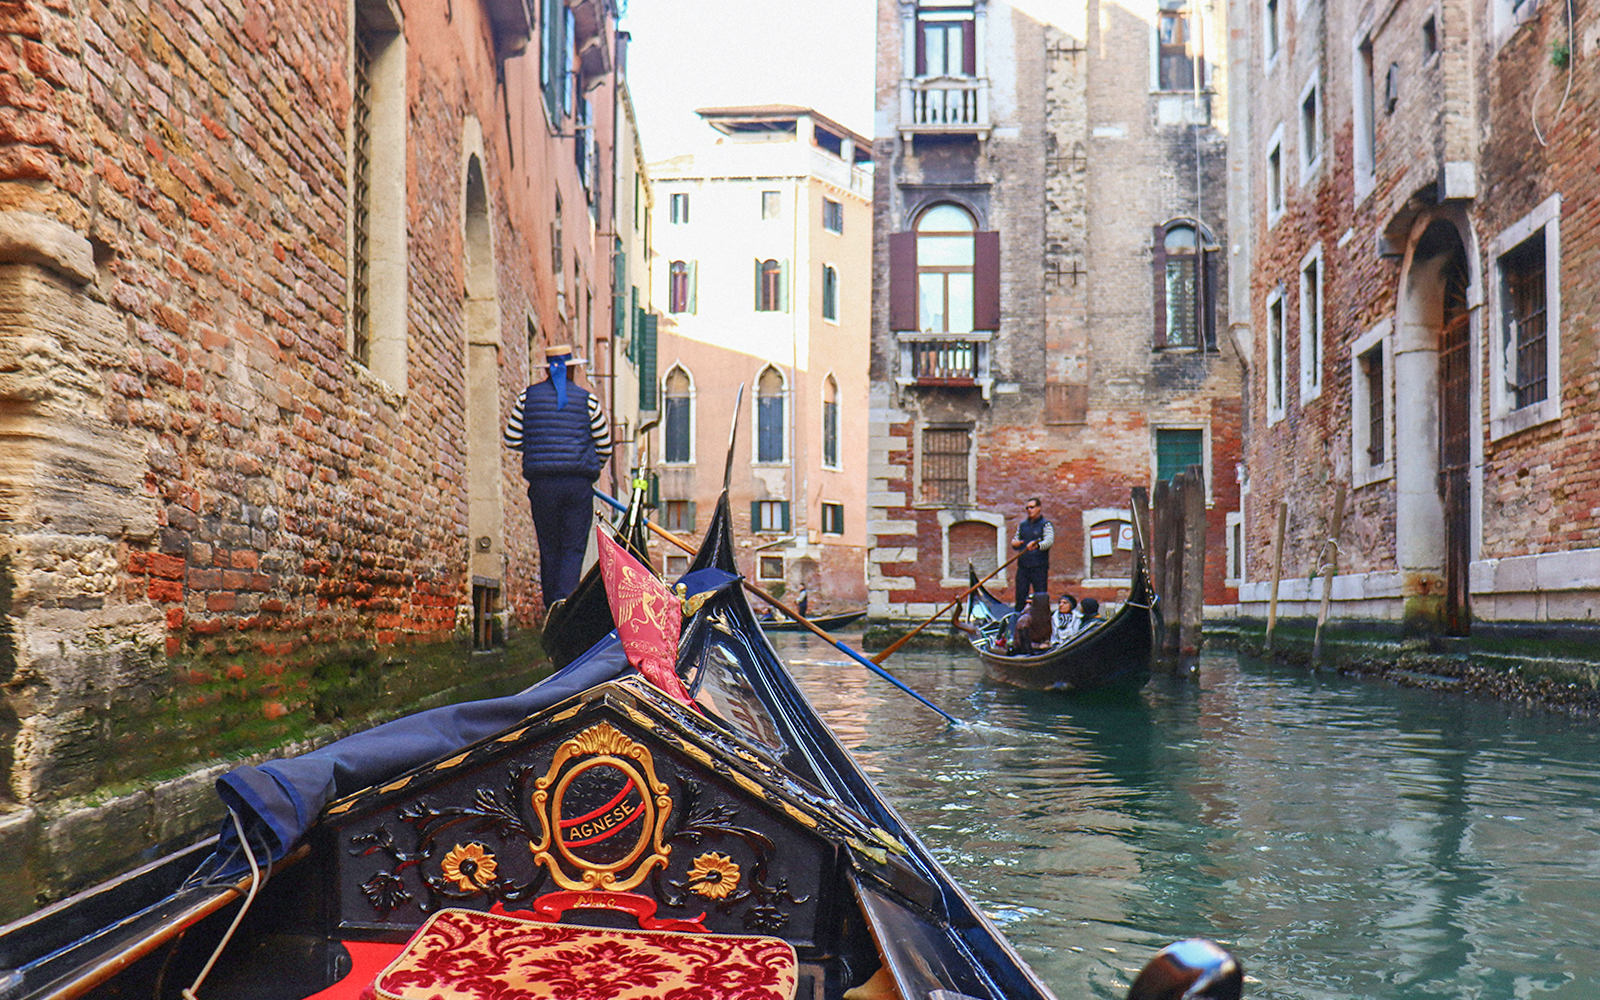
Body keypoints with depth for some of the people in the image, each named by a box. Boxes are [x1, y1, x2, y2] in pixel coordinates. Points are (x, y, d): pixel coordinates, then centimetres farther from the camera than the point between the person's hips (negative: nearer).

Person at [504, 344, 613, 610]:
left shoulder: (529, 396, 6)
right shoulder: (587, 399, 2)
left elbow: (511, 440, 6)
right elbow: (604, 446, 6)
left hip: (541, 484, 2)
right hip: (579, 483, -1)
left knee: (548, 548, 11)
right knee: (573, 548, 2)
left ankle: (552, 608, 13)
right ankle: (565, 603, -13)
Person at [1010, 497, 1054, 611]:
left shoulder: (1045, 524, -1)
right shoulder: (1022, 525, 17)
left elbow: (1049, 541, -17)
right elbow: (1016, 540, 24)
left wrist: (1037, 545, -36)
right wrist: (1014, 543, -1)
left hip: (1039, 567, -5)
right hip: (1023, 566, 5)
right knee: (1020, 596, 5)